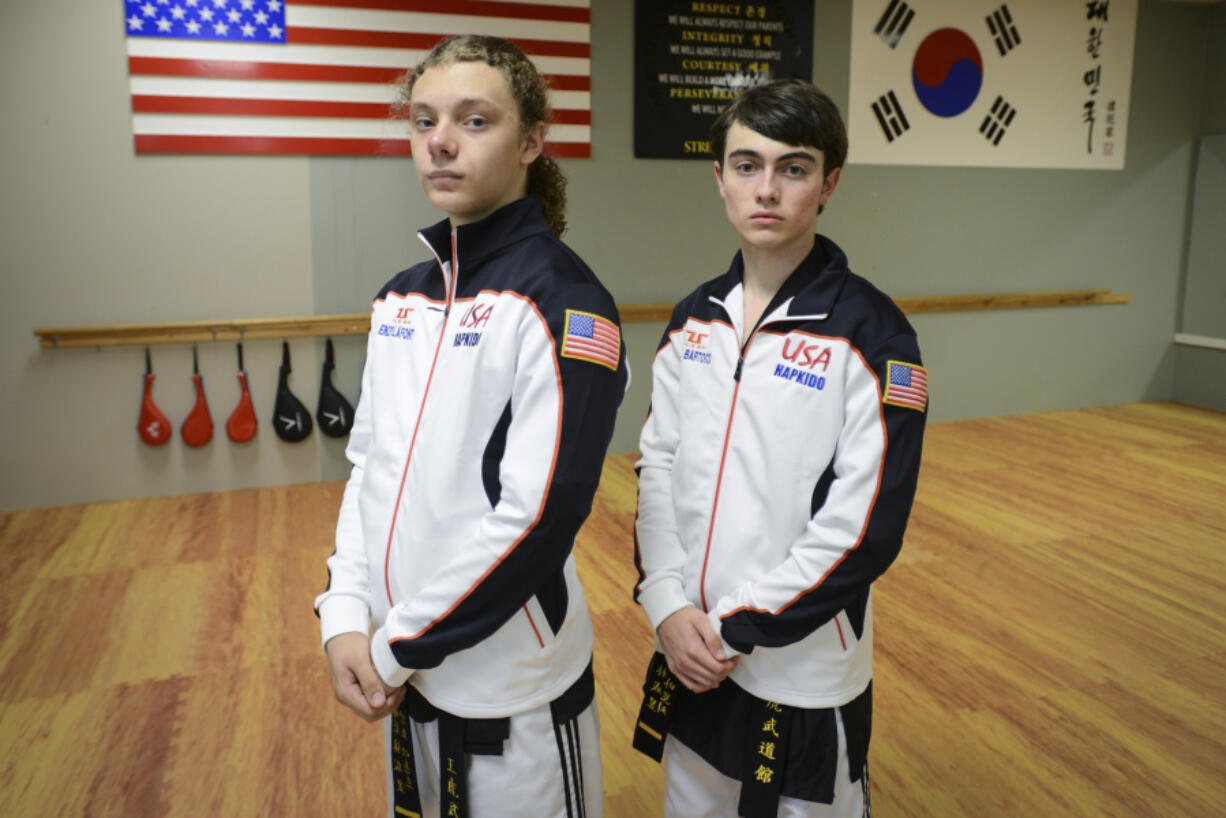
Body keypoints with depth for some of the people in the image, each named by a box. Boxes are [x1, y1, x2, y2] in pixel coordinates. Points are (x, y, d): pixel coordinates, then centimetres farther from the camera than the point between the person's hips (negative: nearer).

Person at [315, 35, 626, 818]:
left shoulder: (561, 300, -17)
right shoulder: (400, 297, 5)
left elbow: (540, 516, -22)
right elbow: (370, 463, 9)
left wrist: (398, 645, -15)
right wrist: (346, 616, -2)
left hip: (512, 688, -6)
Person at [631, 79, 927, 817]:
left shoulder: (871, 331, -15)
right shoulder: (695, 320, 2)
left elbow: (865, 525, -17)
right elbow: (659, 466, 3)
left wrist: (741, 628, -15)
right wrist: (668, 605, -8)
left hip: (802, 668, -5)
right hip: (690, 651, 5)